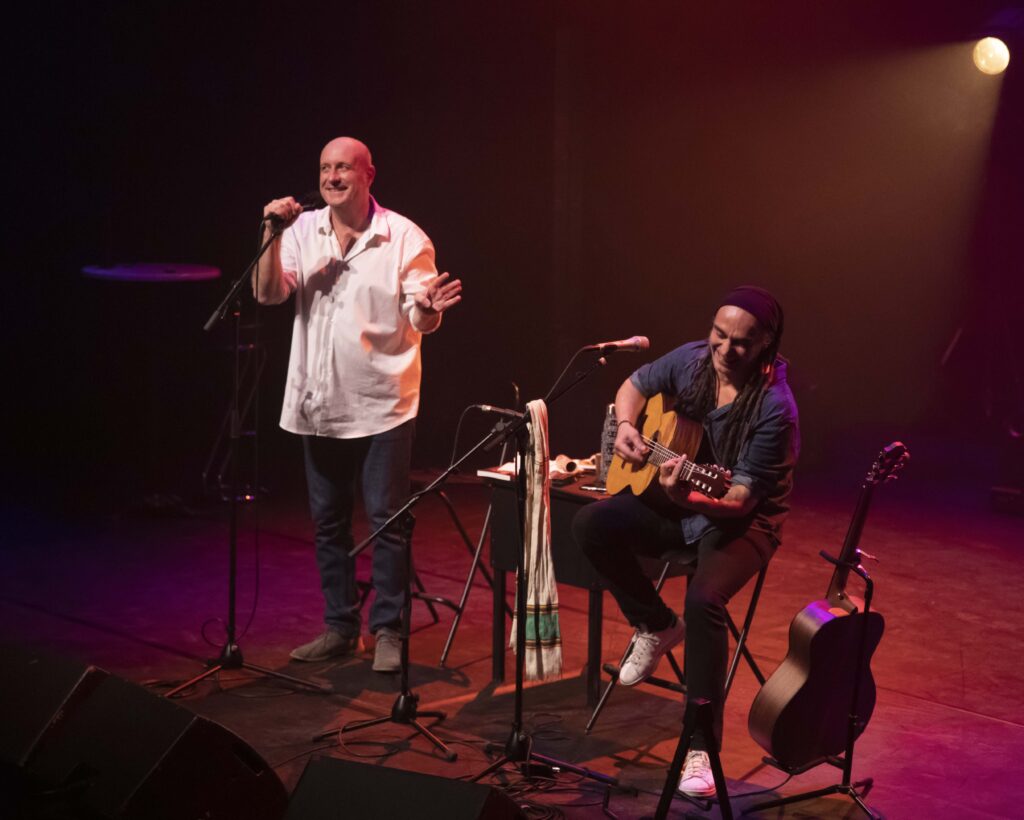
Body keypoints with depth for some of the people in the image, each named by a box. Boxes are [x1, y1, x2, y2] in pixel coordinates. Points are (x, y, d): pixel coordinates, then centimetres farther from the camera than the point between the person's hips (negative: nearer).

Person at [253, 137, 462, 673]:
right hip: (319, 403, 4)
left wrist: (429, 308, -29)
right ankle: (339, 627, 24)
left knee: (386, 520, -2)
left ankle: (388, 631, 8)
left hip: (381, 403, -4)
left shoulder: (405, 239, -6)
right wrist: (272, 236, -18)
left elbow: (419, 321, -6)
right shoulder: (303, 231, 3)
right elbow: (267, 294, -6)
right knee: (327, 521, 12)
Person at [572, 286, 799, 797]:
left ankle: (701, 749, -23)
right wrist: (626, 426, -7)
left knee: (702, 601, -33)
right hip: (676, 505, 6)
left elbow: (742, 499, -26)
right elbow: (634, 386, 14)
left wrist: (685, 498, -44)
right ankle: (656, 627, 4)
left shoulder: (774, 408, -24)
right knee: (591, 524, -19)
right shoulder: (691, 360, -7)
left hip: (740, 523, -6)